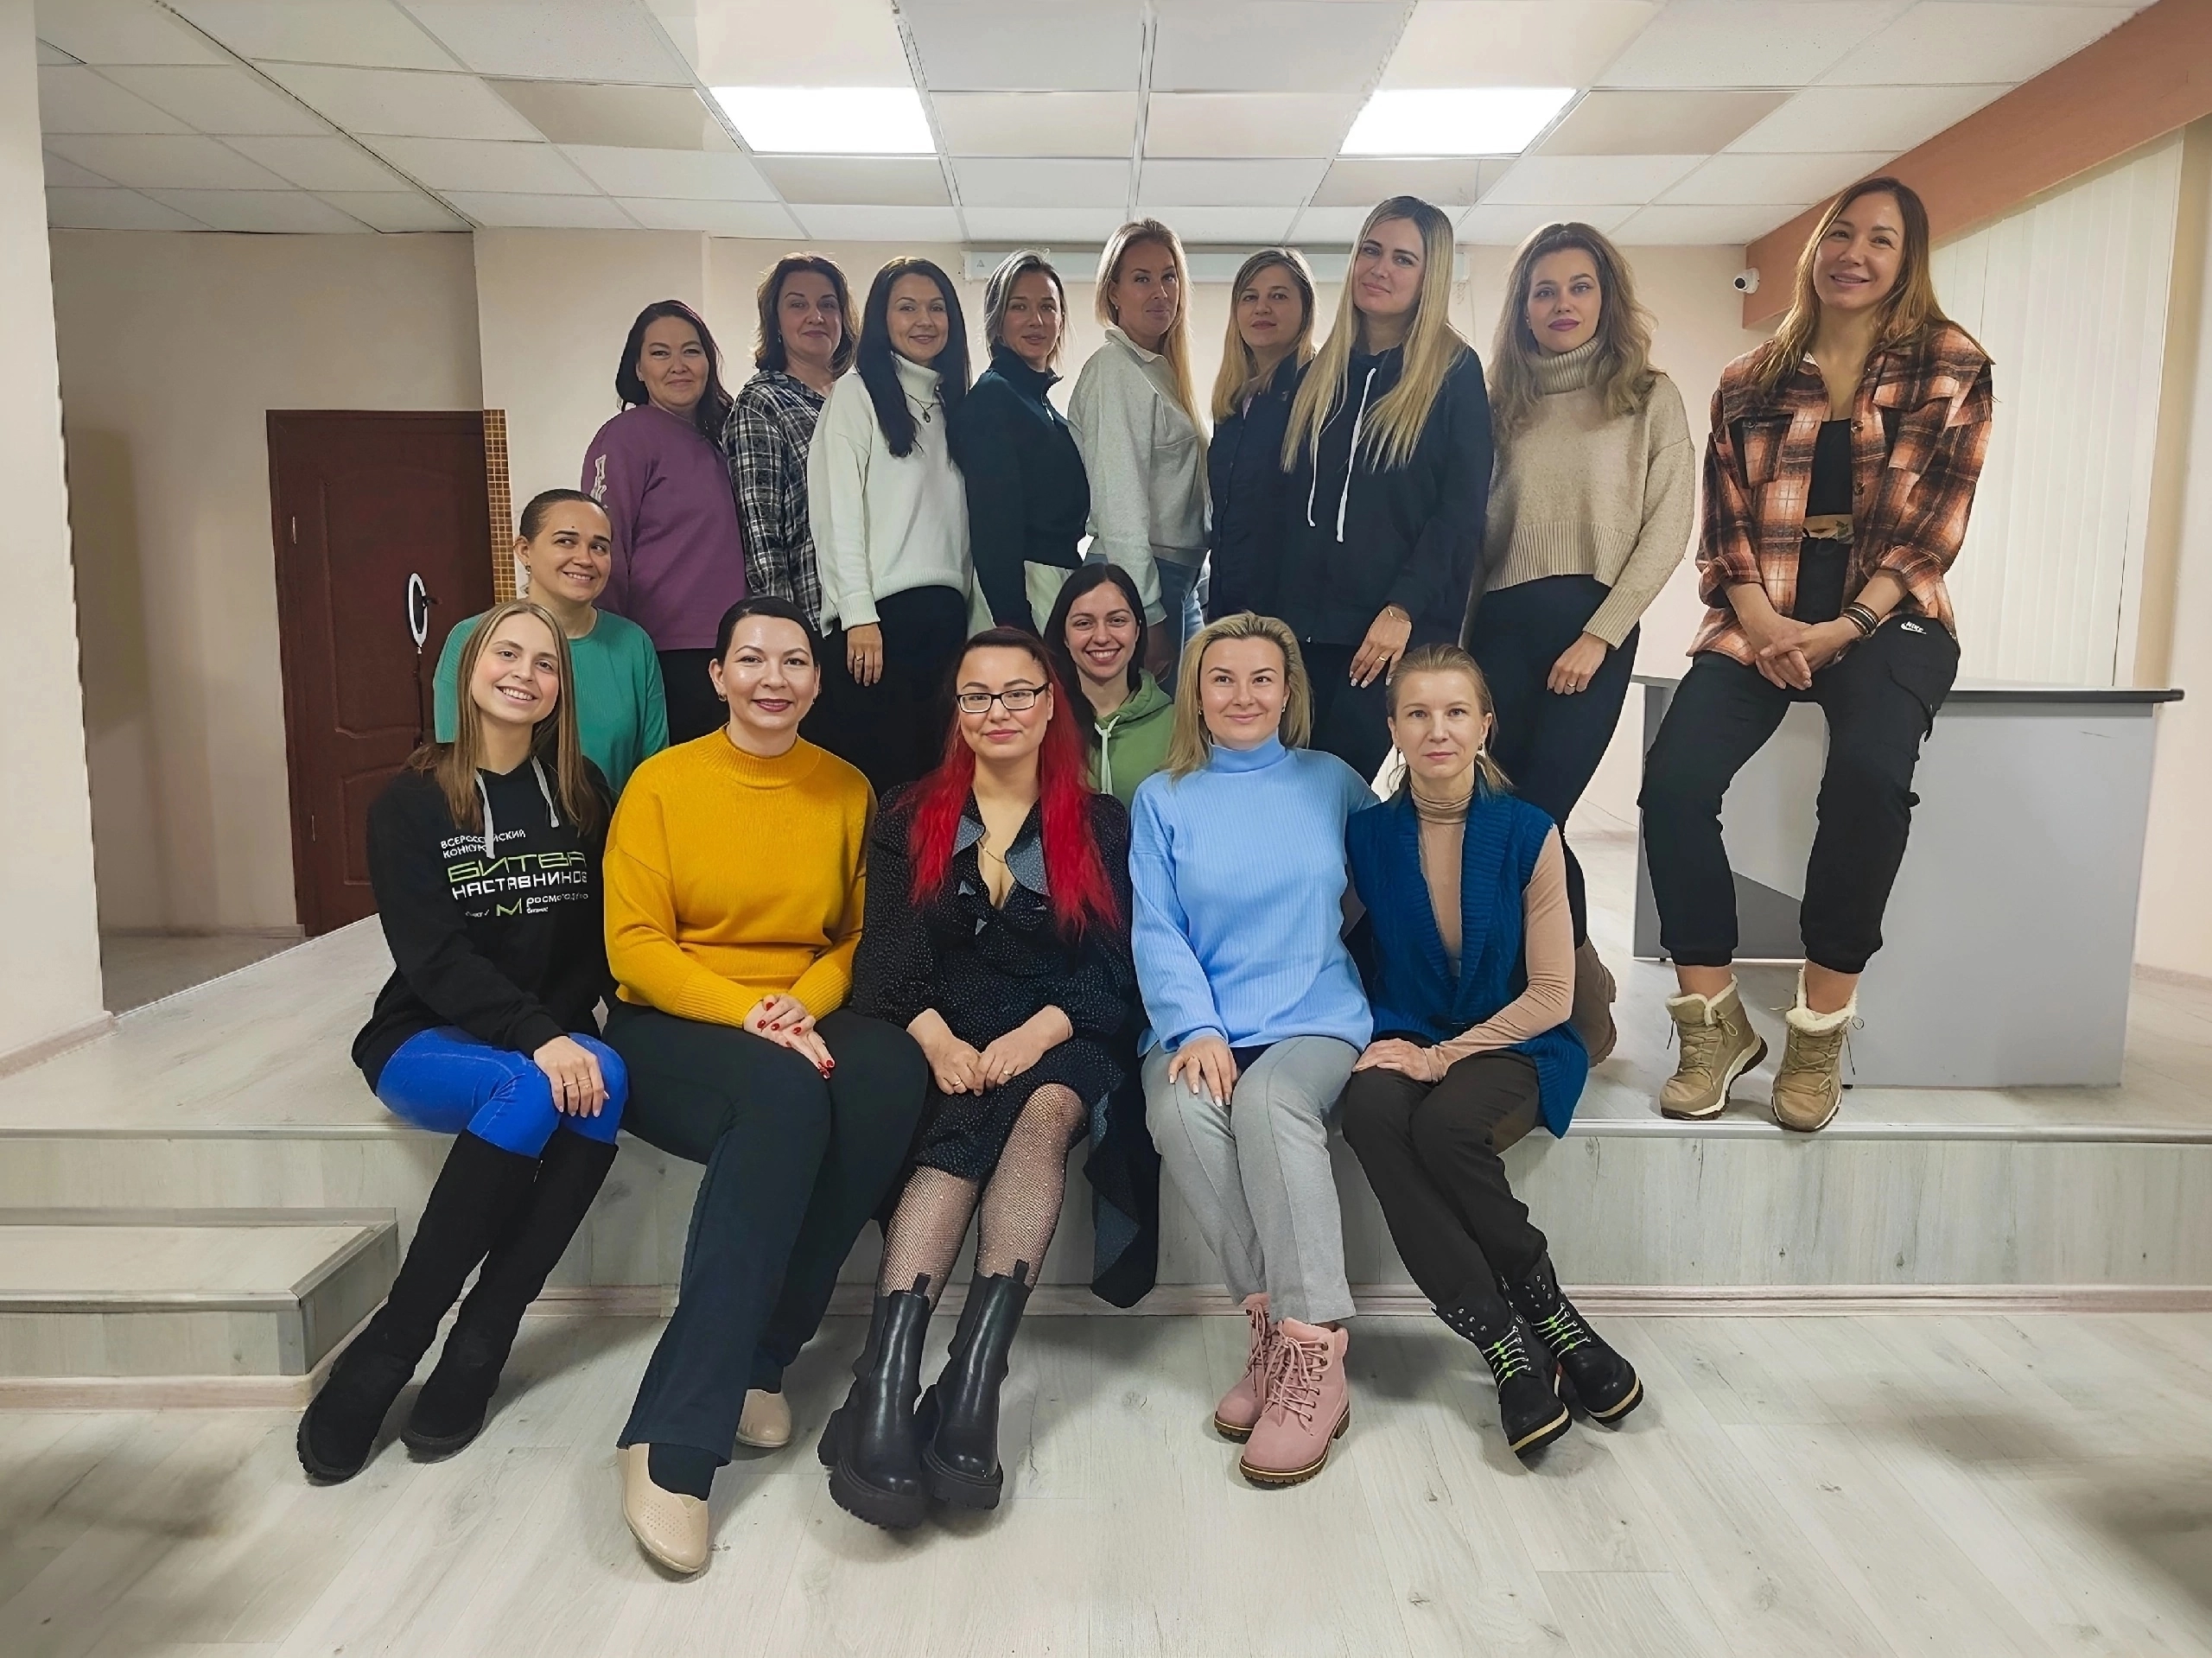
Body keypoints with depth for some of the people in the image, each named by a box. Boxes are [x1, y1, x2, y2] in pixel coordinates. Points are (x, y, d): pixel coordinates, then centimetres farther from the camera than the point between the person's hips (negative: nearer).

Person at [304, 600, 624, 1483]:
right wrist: (534, 1040, -26)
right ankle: (383, 1351, -20)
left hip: (556, 1037, 3)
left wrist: (564, 1031, -13)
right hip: (429, 1037, -2)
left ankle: (478, 1346, -22)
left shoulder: (582, 794, 7)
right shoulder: (411, 801, -2)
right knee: (535, 1089, -35)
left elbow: (600, 939, 5)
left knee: (604, 1079, -32)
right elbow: (433, 956, -13)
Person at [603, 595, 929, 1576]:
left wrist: (803, 1003, -13)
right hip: (669, 1028, -3)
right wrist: (747, 1017, -19)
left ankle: (757, 1358, -17)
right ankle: (675, 1440, -30)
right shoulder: (663, 781, 0)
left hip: (806, 1023, 3)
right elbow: (634, 945, -6)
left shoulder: (847, 789, 8)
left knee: (894, 1071, -32)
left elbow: (860, 935, 8)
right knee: (786, 1094, -37)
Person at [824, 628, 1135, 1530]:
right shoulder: (908, 817, 13)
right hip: (941, 1043, 0)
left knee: (1041, 1110, -35)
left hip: (1058, 1043, 0)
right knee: (974, 1123, -34)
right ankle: (889, 1376, -45)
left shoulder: (1099, 823, 11)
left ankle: (972, 1374, -44)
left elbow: (1115, 971, 2)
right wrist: (937, 1037, -18)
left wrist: (1039, 1033, -17)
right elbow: (886, 958, 2)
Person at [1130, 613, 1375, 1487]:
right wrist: (1196, 1031, -14)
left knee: (1270, 1100, -33)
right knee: (1181, 1109, -32)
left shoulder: (1331, 783, 12)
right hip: (1199, 1028, 1)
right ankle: (1278, 1326, -20)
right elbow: (1156, 932, 3)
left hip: (1315, 1021, -1)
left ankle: (1312, 1357, -29)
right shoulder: (1162, 799, 12)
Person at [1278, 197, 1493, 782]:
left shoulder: (1454, 371, 1)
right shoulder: (1322, 372, 16)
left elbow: (1461, 510, -7)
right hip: (1306, 622, 5)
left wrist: (1403, 609, -17)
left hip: (1399, 627, -5)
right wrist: (1275, 612, 9)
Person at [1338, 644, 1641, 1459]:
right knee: (1371, 1112, -32)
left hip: (1515, 1043, -2)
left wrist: (1443, 1056, -13)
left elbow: (1551, 994, -5)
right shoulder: (1367, 834, 0)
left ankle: (1533, 1323, -10)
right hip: (1403, 1040, 2)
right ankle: (1512, 1345, -24)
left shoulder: (1529, 833, -5)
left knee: (1446, 1127, -33)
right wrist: (1392, 1042, -12)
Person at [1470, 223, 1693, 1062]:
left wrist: (1600, 633, -11)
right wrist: (1459, 631, 0)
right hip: (1500, 625, 3)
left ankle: (1582, 987, 14)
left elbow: (1667, 527, -1)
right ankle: (1569, 982, 21)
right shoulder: (1502, 402, 15)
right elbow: (1472, 526, 10)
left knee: (1535, 815, -9)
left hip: (1592, 628, -3)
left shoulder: (1650, 397, 7)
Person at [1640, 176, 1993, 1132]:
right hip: (1760, 620, 2)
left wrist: (1846, 628, -14)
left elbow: (1935, 522, 0)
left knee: (1869, 775, -33)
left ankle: (1821, 1029, -18)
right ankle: (1713, 1023, -11)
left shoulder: (1950, 367, 7)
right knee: (1674, 777, -24)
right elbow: (1725, 522, 6)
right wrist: (1761, 625, -11)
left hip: (1885, 617, -2)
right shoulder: (1750, 382, 13)